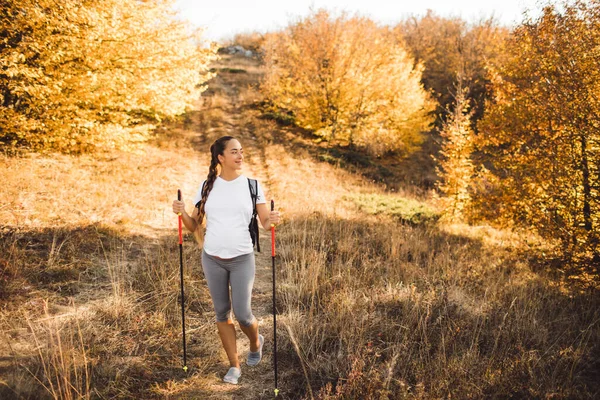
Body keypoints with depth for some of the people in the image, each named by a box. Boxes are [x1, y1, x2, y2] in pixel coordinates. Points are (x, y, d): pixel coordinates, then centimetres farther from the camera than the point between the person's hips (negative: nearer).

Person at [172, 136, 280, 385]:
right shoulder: (207, 186, 0)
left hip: (242, 259, -2)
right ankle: (234, 365, 25)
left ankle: (256, 342, 33)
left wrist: (272, 220, -24)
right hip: (212, 260, 2)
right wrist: (182, 213, -16)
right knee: (222, 313, 10)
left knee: (242, 314, -2)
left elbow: (265, 222, -1)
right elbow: (194, 226, 4)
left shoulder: (252, 185, -3)